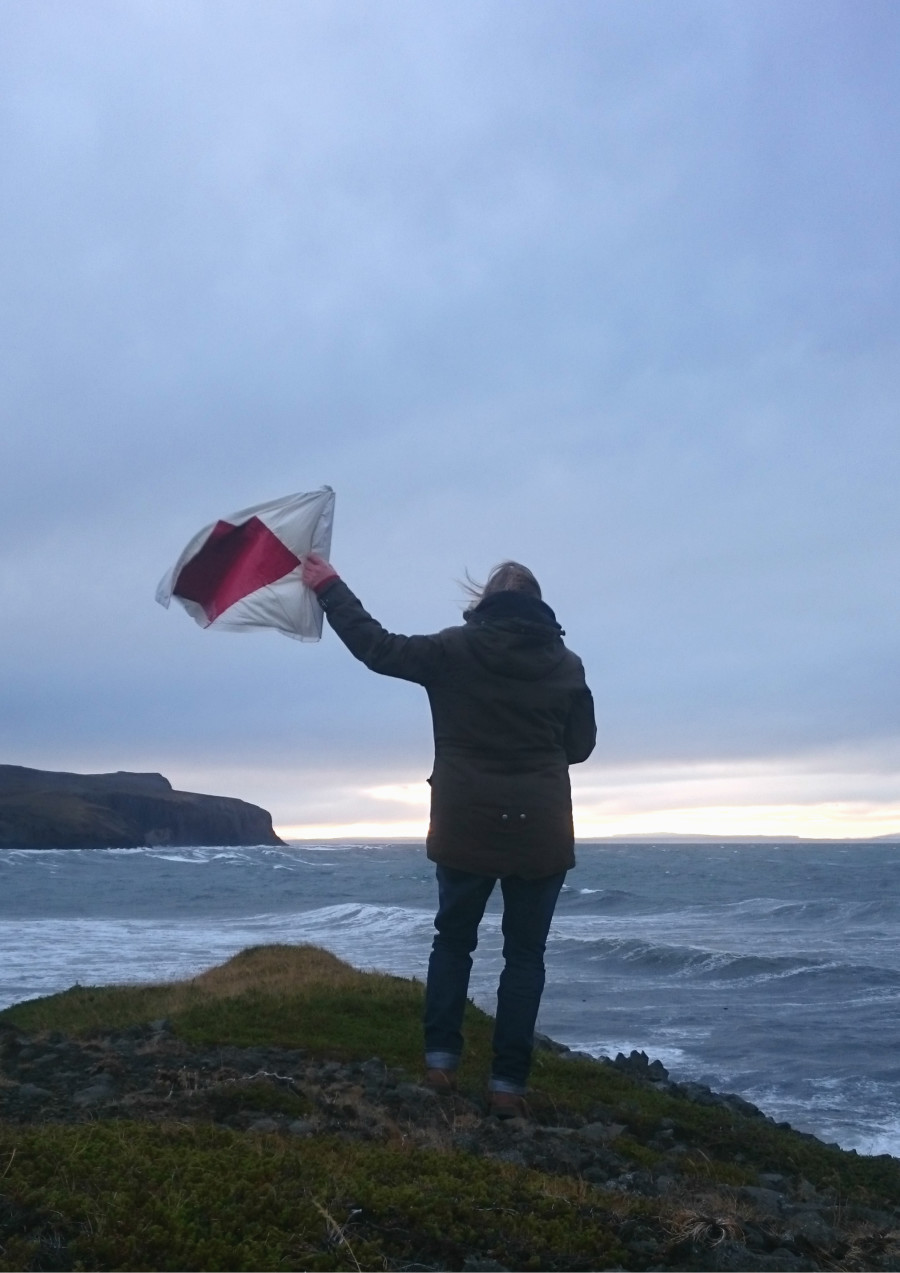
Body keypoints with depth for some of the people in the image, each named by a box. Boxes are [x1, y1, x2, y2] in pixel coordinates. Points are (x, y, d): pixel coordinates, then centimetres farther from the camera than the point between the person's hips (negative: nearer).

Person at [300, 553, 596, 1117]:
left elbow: (378, 647, 0)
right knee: (525, 954, 9)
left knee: (454, 941, 18)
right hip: (541, 832, 1)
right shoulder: (566, 663, 2)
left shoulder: (457, 649, -4)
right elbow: (581, 744, 11)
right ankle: (508, 1082, 7)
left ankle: (441, 1061, 14)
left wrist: (328, 586, 8)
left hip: (468, 828, 0)